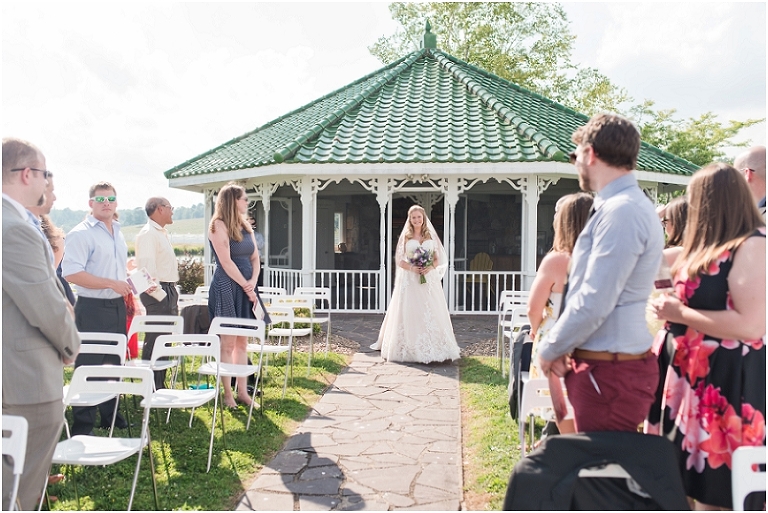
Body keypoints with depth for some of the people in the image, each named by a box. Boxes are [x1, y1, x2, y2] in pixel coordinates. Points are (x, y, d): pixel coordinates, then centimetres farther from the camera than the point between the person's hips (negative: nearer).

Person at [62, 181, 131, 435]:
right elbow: (71, 273, -21)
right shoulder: (81, 233, -11)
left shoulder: (118, 233, 14)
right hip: (93, 308, -8)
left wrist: (129, 287, 11)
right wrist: (112, 284, -23)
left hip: (117, 307, 8)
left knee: (114, 363, 15)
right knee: (89, 367, -1)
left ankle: (109, 415, 28)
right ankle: (83, 427, 9)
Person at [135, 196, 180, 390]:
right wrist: (149, 284, -42)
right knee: (154, 340, -7)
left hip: (168, 289, 10)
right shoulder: (148, 233, -12)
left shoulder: (162, 233, 19)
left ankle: (160, 385, 20)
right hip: (157, 291, -10)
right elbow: (146, 263, -26)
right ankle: (151, 387, -1)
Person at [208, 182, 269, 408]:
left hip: (246, 287, 7)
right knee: (228, 343, -2)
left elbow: (255, 257, 13)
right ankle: (227, 394, 7)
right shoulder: (219, 225, -8)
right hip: (227, 287, -7)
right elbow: (226, 262, -14)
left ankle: (242, 391, 16)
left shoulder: (245, 226, 15)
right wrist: (246, 286, -9)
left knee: (242, 341, 10)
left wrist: (253, 282, -3)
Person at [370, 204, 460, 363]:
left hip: (429, 280, 1)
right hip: (409, 280, -1)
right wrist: (411, 268, -15)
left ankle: (432, 347, 8)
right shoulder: (405, 237, 6)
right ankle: (409, 348, 4)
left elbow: (438, 258, 9)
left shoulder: (431, 236, 9)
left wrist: (431, 267, -11)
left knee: (431, 313, 0)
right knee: (409, 313, -2)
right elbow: (399, 260, 2)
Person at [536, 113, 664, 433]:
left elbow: (593, 302, -23)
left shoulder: (622, 212, -19)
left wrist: (549, 349, -9)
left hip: (610, 373, -10)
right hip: (605, 366, 10)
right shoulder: (622, 206, 14)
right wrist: (560, 346, 9)